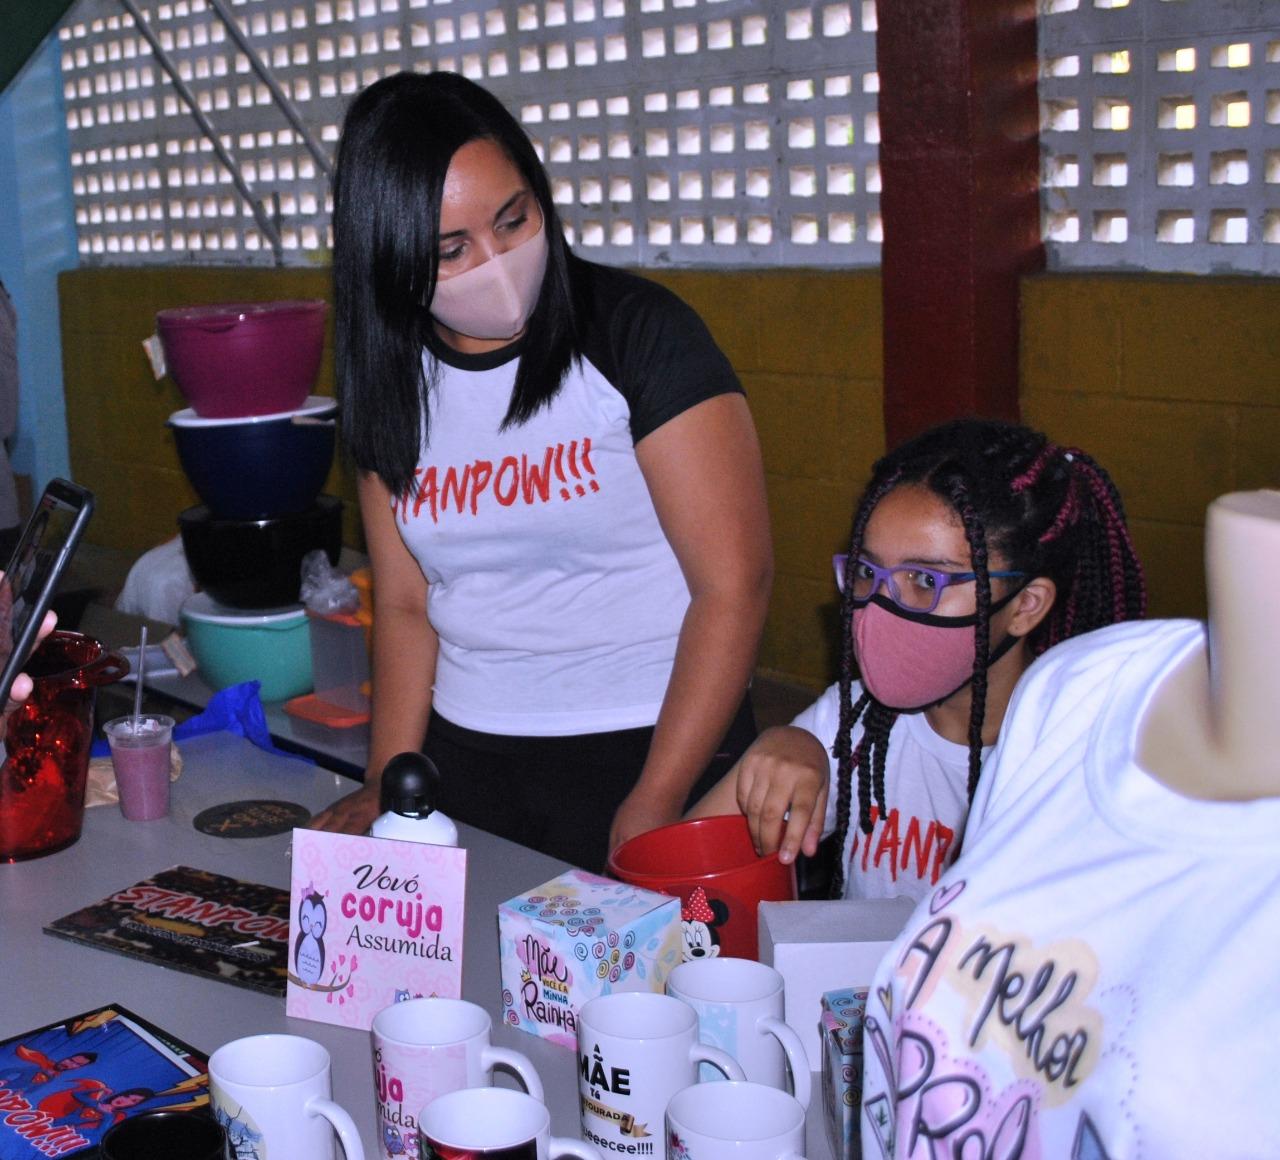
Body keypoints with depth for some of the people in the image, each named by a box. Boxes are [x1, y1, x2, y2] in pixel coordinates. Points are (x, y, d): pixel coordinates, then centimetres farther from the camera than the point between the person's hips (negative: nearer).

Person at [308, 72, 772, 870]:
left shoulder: (638, 332, -10)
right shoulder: (393, 381, 5)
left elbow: (736, 583, -12)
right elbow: (405, 604, 11)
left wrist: (652, 806, -14)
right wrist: (390, 783, -1)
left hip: (651, 750, -4)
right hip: (468, 758, 4)